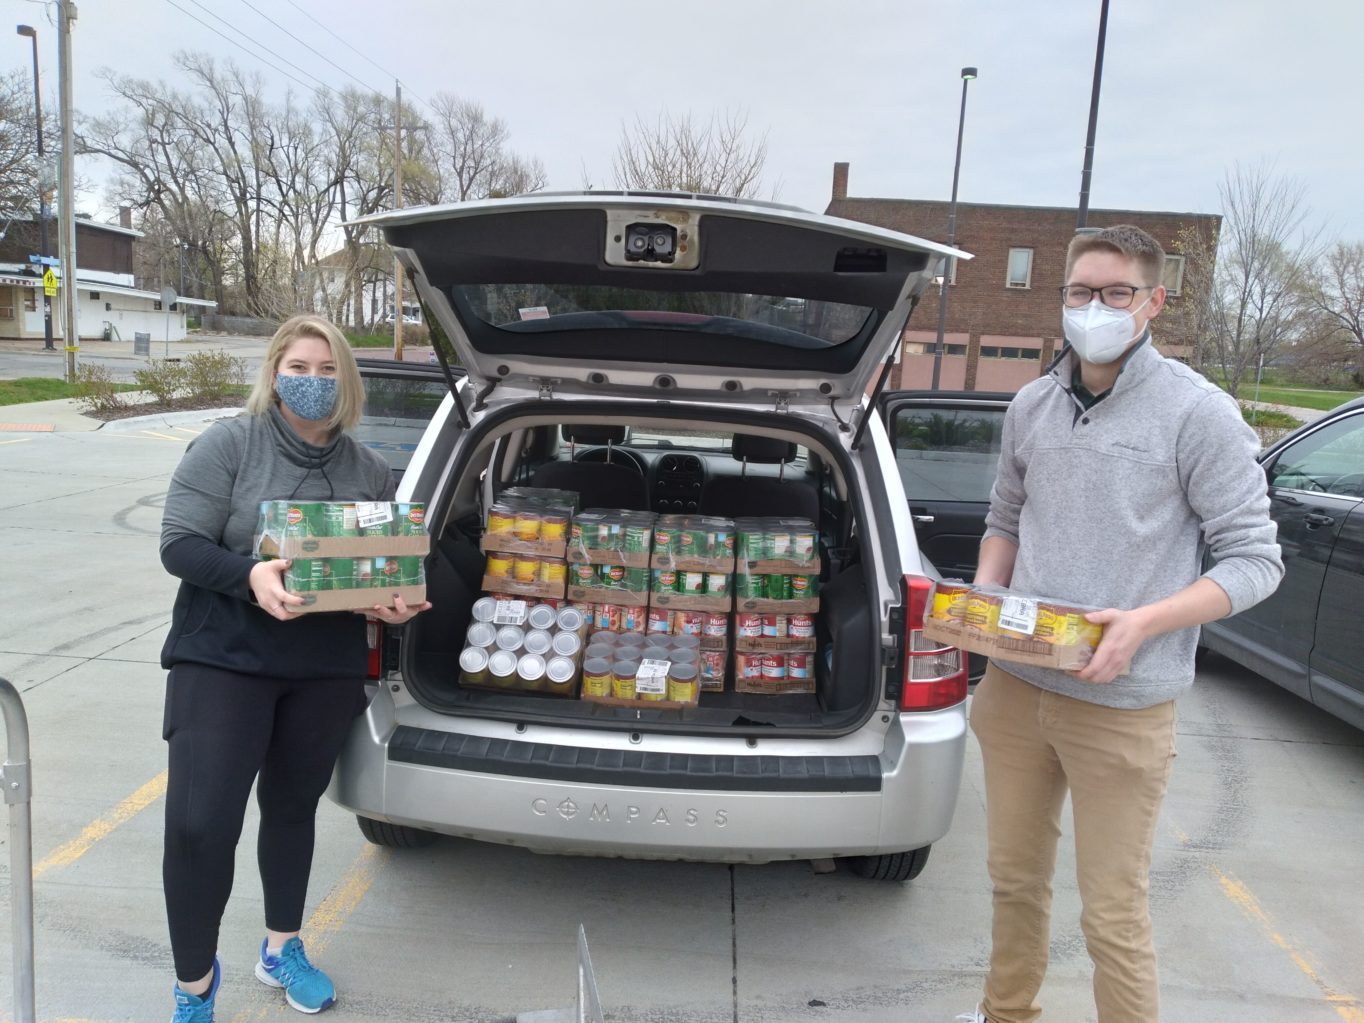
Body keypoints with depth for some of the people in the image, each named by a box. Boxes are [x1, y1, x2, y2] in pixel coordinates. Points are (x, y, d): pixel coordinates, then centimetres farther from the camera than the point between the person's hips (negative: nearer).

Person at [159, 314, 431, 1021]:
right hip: (222, 660, -3)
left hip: (327, 670, 4)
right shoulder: (229, 443, -7)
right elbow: (178, 545, -12)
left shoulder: (370, 471, 5)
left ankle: (282, 950, 39)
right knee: (199, 823, -6)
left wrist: (397, 608, -12)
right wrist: (249, 576, -30)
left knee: (293, 806, 18)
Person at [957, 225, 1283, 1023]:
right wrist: (983, 597, 0)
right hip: (1015, 685, 6)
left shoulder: (1197, 412, -10)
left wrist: (1143, 622, -22)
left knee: (1113, 917, 4)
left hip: (1121, 707, -5)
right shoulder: (1032, 406, 6)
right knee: (1015, 877, 21)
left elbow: (1256, 559, -8)